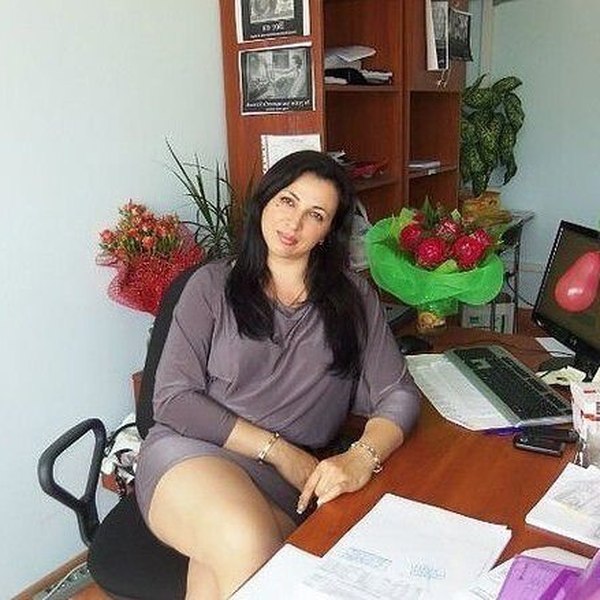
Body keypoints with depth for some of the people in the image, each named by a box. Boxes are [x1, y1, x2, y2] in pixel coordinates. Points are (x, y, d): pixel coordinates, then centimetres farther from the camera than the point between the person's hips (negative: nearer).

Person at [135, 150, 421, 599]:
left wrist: (362, 458, -18)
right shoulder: (213, 285, 5)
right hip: (191, 451, 0)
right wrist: (277, 449, -9)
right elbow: (172, 399, -2)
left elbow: (398, 396, 3)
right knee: (247, 546, -33)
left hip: (292, 481, 1)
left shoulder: (353, 298, 10)